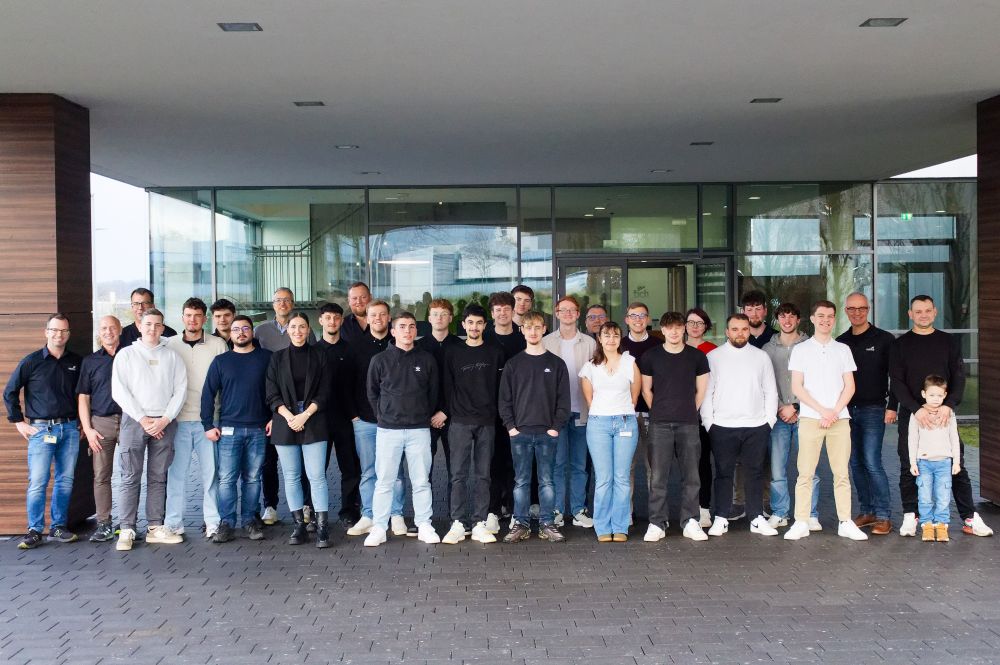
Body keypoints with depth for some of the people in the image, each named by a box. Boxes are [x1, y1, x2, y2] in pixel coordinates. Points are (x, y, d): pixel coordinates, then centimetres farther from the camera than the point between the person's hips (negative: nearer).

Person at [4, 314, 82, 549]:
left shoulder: (77, 362, 8)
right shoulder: (31, 361, -2)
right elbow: (9, 392, 3)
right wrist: (19, 422, -1)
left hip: (70, 429, 3)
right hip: (41, 429, -3)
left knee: (65, 480, 7)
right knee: (37, 482, -6)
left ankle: (58, 527, 17)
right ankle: (35, 531, 3)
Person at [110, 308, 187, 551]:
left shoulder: (172, 356, 11)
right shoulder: (126, 354, 6)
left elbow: (180, 389, 5)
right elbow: (119, 391, -2)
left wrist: (165, 419, -8)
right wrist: (143, 419, -9)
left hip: (164, 423, 2)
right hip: (134, 421, -2)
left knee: (158, 478, 6)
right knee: (130, 478, -3)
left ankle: (156, 528, 10)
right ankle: (127, 531, 0)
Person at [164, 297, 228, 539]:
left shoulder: (218, 345, 3)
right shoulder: (170, 345, 6)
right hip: (178, 419, 1)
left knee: (211, 471, 2)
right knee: (176, 472, 4)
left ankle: (213, 521, 11)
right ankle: (173, 523, 13)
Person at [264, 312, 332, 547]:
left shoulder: (319, 355, 6)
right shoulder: (277, 358, 9)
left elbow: (324, 392, 1)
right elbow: (272, 395, 4)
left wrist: (305, 415, -10)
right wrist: (288, 416, -10)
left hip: (313, 423, -2)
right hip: (285, 423, 2)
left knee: (317, 476, -7)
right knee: (291, 477, 5)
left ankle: (322, 528, -5)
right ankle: (299, 526, 12)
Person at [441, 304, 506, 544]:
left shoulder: (495, 353, 7)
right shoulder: (453, 353, 7)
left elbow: (501, 387, 7)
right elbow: (447, 387, 7)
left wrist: (497, 414, 1)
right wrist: (449, 413, 0)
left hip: (487, 422, 0)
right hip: (460, 422, 0)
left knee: (483, 474, 4)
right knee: (459, 474, -1)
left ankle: (480, 524, 8)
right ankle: (457, 523, 3)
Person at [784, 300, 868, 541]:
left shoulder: (843, 350, 12)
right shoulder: (800, 350, 5)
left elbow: (849, 386, 7)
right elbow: (797, 387, -1)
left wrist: (834, 412, -7)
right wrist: (822, 411, -9)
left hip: (839, 419, 2)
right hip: (810, 419, -2)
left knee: (842, 473, 4)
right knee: (805, 473, -2)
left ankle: (845, 523, 10)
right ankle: (801, 523, 2)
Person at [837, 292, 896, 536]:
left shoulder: (884, 339, -1)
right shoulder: (840, 342, 10)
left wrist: (892, 406, -10)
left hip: (873, 410, -4)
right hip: (847, 410, 5)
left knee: (872, 462, -10)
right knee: (856, 463, 7)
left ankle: (883, 516, -2)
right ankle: (865, 511, 16)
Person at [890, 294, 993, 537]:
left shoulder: (948, 341, 8)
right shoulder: (900, 345, 4)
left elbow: (959, 377, 2)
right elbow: (896, 382, -4)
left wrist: (949, 405, -15)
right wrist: (916, 409, -17)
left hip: (944, 414, 1)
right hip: (911, 415, -1)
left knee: (957, 467, 3)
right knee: (909, 468, 3)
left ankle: (970, 517, 10)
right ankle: (910, 517, 12)